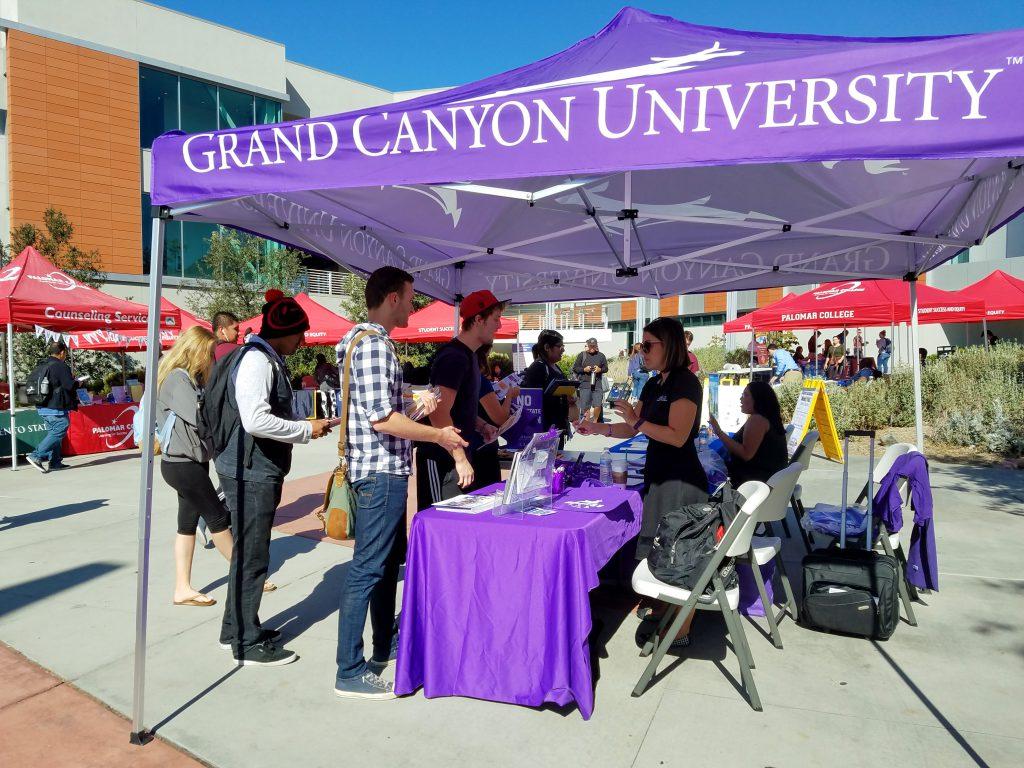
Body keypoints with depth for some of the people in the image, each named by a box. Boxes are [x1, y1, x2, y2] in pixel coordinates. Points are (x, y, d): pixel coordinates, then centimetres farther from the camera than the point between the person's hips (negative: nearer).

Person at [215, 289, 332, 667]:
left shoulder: (268, 360, 13)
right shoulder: (257, 360, -18)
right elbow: (255, 420, -27)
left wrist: (304, 426, 9)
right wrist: (306, 429, -18)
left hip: (259, 472, 10)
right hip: (249, 473, -10)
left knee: (247, 551, 20)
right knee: (252, 555, 2)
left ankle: (236, 628, 36)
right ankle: (249, 643, 17)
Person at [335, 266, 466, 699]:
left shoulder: (370, 340, 15)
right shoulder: (373, 344, -18)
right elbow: (382, 419, -24)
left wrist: (416, 405, 15)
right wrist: (438, 435, -15)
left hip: (384, 470, 11)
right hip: (381, 472, -11)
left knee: (389, 560, 20)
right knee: (368, 570, -3)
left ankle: (386, 645, 35)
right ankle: (350, 673, 9)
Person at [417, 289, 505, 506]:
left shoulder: (468, 355, 14)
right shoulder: (454, 356, -17)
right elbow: (439, 414, -24)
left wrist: (481, 426, 10)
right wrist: (461, 459, -22)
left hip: (457, 454, 10)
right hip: (441, 459, -10)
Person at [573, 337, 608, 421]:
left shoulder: (601, 356, 13)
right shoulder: (582, 355, 8)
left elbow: (606, 368, 16)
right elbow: (574, 368, 7)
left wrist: (600, 369, -5)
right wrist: (584, 369, -9)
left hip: (597, 384, 1)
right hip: (585, 384, -1)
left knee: (598, 405, -5)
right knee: (585, 406, -1)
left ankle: (595, 421, 19)